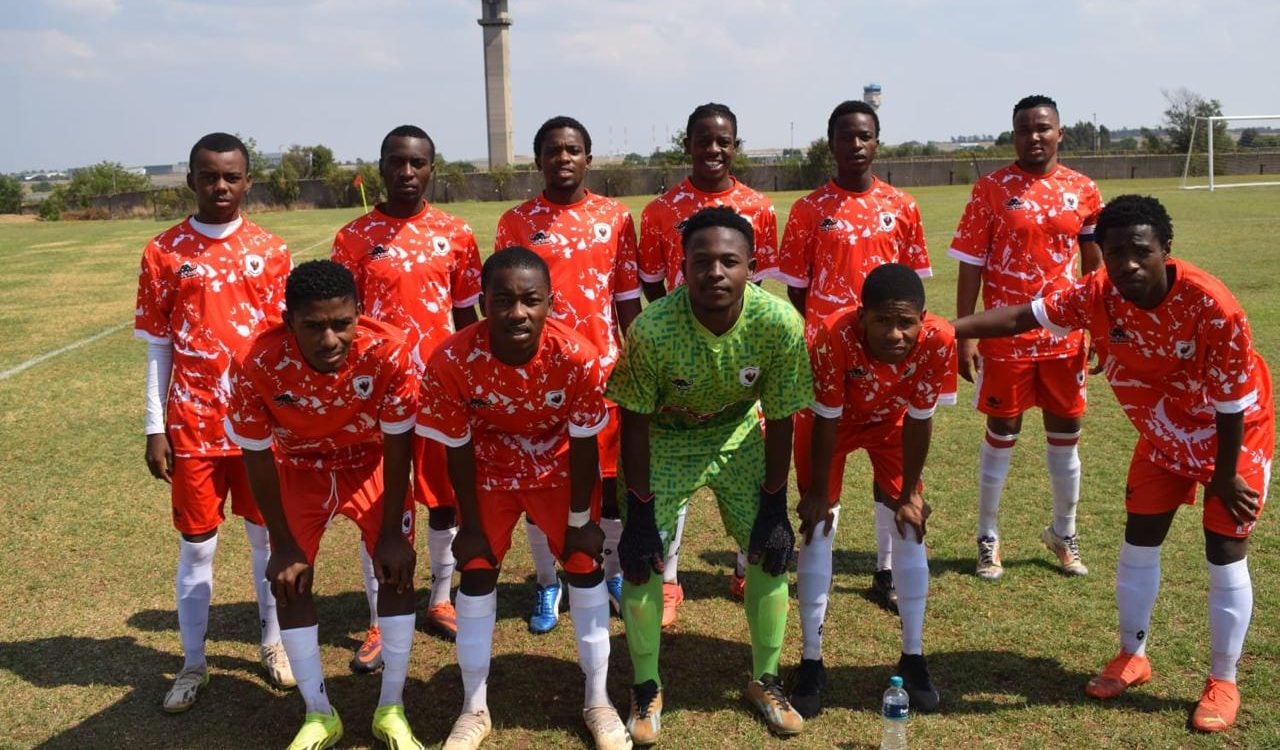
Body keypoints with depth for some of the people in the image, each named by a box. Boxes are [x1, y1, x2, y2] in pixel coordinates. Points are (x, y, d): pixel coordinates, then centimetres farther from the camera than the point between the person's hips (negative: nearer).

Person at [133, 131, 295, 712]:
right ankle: (193, 665, 22)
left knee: (269, 536, 12)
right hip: (194, 424, 0)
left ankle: (273, 643, 30)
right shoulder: (164, 252, 0)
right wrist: (155, 429, -1)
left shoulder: (270, 251, 1)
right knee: (196, 545, 8)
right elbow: (159, 346, 2)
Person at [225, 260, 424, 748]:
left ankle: (391, 709, 9)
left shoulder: (389, 353, -35)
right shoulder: (257, 365, -34)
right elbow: (257, 458, -17)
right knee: (289, 579, -3)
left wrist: (391, 533, -15)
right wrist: (284, 543, -11)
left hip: (371, 461, -1)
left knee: (397, 568, -8)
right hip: (299, 467, 1)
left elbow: (397, 447, -20)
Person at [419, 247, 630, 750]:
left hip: (560, 468, 0)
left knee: (585, 567, 3)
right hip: (490, 472, 0)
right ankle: (474, 709, 21)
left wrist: (581, 520, -8)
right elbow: (458, 449, -18)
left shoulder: (577, 358, -33)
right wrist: (471, 525, -8)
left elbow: (583, 444, -18)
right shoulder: (451, 361, -32)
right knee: (477, 574, 3)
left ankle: (597, 702, 21)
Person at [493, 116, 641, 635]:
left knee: (609, 476, 10)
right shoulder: (515, 222, 0)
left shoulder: (615, 218, 3)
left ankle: (614, 573, 30)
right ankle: (547, 585, 24)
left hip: (603, 368, 1)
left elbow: (628, 300, 6)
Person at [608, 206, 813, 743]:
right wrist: (640, 513, -16)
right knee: (641, 557, -7)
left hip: (737, 437, 2)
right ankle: (646, 689, 15)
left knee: (771, 550, 0)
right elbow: (634, 422, -19)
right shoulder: (652, 329, -32)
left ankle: (766, 680, 22)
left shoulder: (779, 323, -27)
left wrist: (773, 506, -9)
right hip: (663, 440, -2)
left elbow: (779, 419, -14)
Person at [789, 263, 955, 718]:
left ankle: (913, 658, 13)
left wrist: (909, 494, -11)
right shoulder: (835, 336, -41)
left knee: (909, 528, -2)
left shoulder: (938, 341, -35)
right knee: (818, 528, -7)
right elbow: (826, 422, -27)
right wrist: (817, 493, -17)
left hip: (892, 423, 2)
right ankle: (811, 663, 4)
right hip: (835, 421, -2)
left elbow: (918, 420, -20)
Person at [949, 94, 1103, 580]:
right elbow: (970, 266, -6)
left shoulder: (1083, 191, 3)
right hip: (1005, 338, -3)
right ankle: (988, 539, 22)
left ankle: (1064, 534, 31)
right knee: (1001, 435, 7)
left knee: (1065, 435, 12)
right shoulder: (992, 189, -5)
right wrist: (963, 336, -10)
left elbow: (1095, 266, 8)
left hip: (1065, 337, 3)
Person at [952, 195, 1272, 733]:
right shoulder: (1097, 296, -23)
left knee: (1225, 557, -1)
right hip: (1163, 436, 5)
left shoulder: (1212, 306, -35)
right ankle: (1132, 656, 28)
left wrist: (1224, 477, -15)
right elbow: (1022, 317, -17)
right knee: (1138, 544, 8)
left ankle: (1222, 683, 16)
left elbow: (1232, 404, -25)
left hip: (1236, 436, -4)